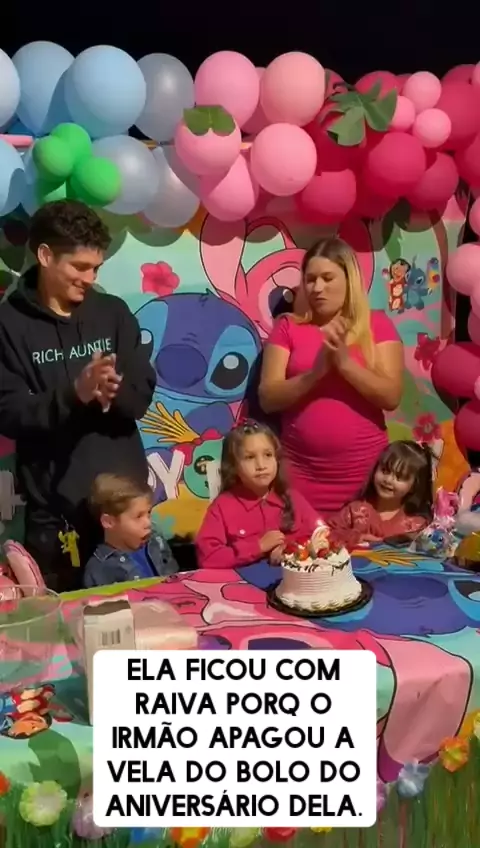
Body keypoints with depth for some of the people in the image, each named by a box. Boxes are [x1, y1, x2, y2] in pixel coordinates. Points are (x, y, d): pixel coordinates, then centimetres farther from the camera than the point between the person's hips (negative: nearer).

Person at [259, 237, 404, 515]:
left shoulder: (378, 325, 3)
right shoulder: (288, 327, 4)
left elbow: (392, 397, -6)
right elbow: (267, 398, -4)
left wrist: (345, 362, -18)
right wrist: (316, 371, -17)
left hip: (365, 470, 0)